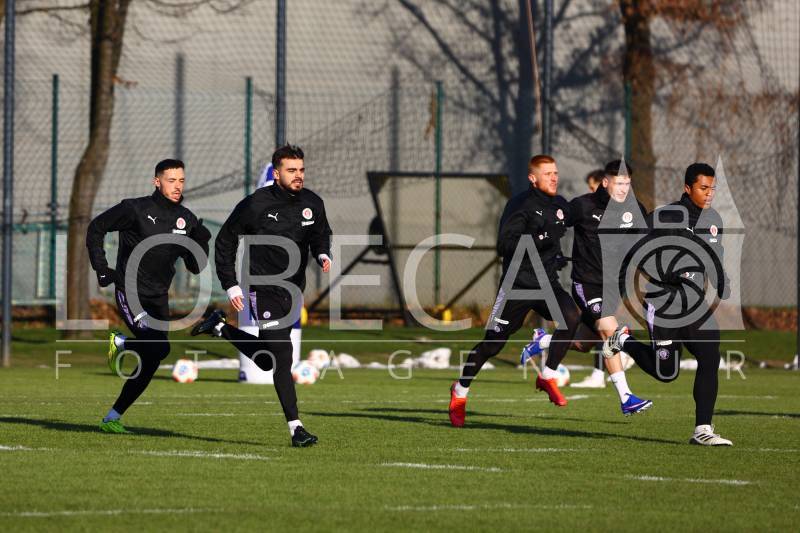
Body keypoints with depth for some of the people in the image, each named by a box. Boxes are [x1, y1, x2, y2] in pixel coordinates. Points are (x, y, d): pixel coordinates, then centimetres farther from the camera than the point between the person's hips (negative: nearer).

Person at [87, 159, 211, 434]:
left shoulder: (187, 220, 4)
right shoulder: (135, 209, -10)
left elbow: (196, 267, 8)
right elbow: (96, 228, 1)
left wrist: (201, 242, -11)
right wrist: (101, 268, -5)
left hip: (158, 298, 6)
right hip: (130, 293, -6)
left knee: (150, 364, 2)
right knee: (159, 347, -23)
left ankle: (112, 418, 17)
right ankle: (120, 343, 7)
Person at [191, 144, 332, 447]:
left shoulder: (313, 204, 0)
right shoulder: (257, 204, -13)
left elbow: (321, 235, 19)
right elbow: (225, 241, -4)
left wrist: (323, 254, -5)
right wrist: (231, 285, -8)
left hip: (293, 291, 6)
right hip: (264, 291, -6)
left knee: (266, 360, 15)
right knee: (282, 356, -13)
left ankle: (220, 328, 37)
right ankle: (295, 428, -12)